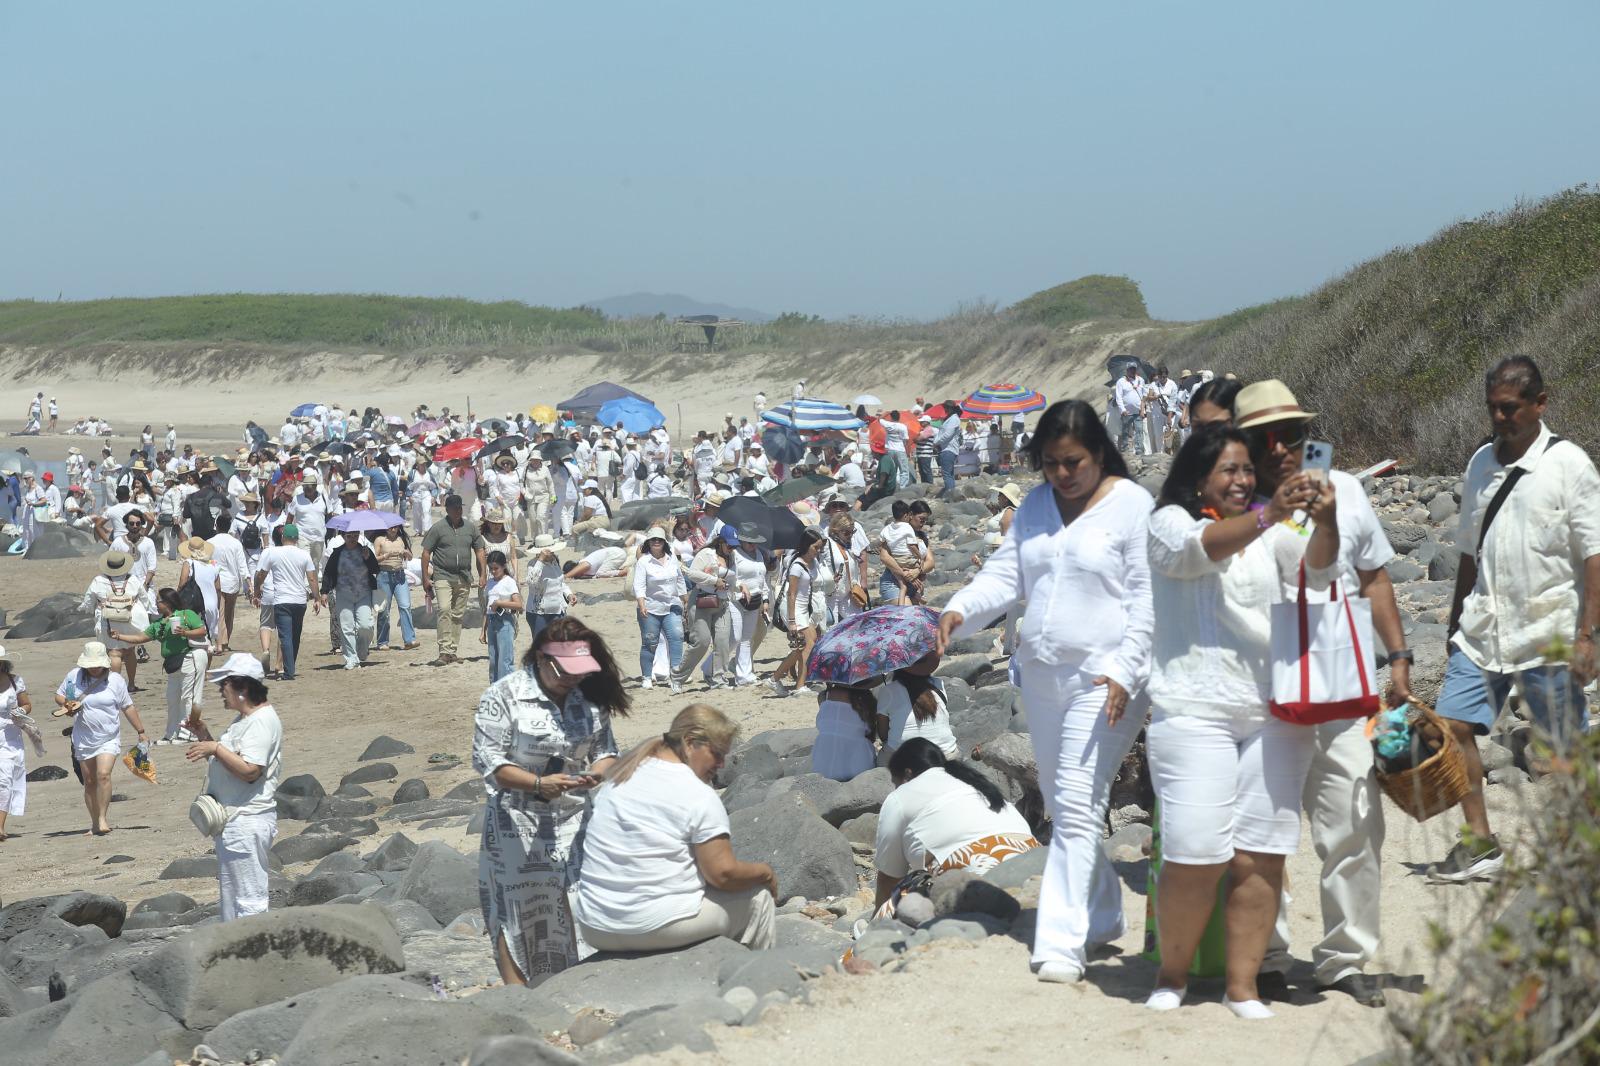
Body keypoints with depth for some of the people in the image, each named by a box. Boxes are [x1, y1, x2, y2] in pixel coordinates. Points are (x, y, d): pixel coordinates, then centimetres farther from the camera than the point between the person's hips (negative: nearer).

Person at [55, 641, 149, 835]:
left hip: (108, 739, -2)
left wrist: (141, 732, 6)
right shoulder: (73, 677, -1)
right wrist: (66, 704, -10)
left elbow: (128, 707, 4)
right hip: (83, 739, 2)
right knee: (89, 782, 7)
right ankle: (95, 823, 16)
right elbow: (59, 695, 13)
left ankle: (103, 817, -14)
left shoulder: (115, 680, -3)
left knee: (103, 774, -21)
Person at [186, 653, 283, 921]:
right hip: (234, 821, 11)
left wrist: (215, 748, -20)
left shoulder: (262, 722, -16)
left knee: (249, 900, -7)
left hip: (247, 823, -11)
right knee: (230, 897, 17)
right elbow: (228, 765, 21)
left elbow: (249, 770, -25)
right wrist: (206, 737, 9)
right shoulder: (245, 720, 17)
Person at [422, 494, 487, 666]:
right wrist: (425, 578, -6)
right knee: (444, 610, -19)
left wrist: (482, 574, 6)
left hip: (463, 578, 4)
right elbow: (426, 553, -1)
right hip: (443, 576, -4)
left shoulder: (470, 528, 10)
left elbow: (479, 551, 16)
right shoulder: (438, 528, -2)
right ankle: (444, 651, -21)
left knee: (458, 615, 8)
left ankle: (452, 650, 17)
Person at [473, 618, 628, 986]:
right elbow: (487, 760, -13)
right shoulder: (504, 695, -10)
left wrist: (597, 771, -12)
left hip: (573, 819, 4)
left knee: (577, 903, -2)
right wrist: (539, 784, -24)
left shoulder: (590, 698, 4)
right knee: (517, 907, 3)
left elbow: (605, 748, 13)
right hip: (517, 823, -3)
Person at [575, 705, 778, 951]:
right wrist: (765, 872, 6)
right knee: (758, 897, 11)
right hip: (655, 929, -7)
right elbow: (723, 874, -12)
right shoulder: (698, 795, -10)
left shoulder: (619, 777, 11)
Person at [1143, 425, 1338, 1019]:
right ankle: (1172, 975, 11)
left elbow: (1314, 570, 0)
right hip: (1193, 709, -4)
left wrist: (1325, 521, -19)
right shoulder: (1169, 523, 5)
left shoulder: (1271, 534, 17)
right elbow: (1198, 549, -16)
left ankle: (1243, 985, 8)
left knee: (1261, 855, 0)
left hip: (1272, 711, 4)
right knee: (1197, 855, -9)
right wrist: (1267, 516, -30)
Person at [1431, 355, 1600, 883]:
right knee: (1453, 726, -4)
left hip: (1548, 636, -5)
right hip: (1484, 632, 5)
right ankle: (1479, 843, 6)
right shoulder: (1482, 463, 9)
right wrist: (1456, 623, 17)